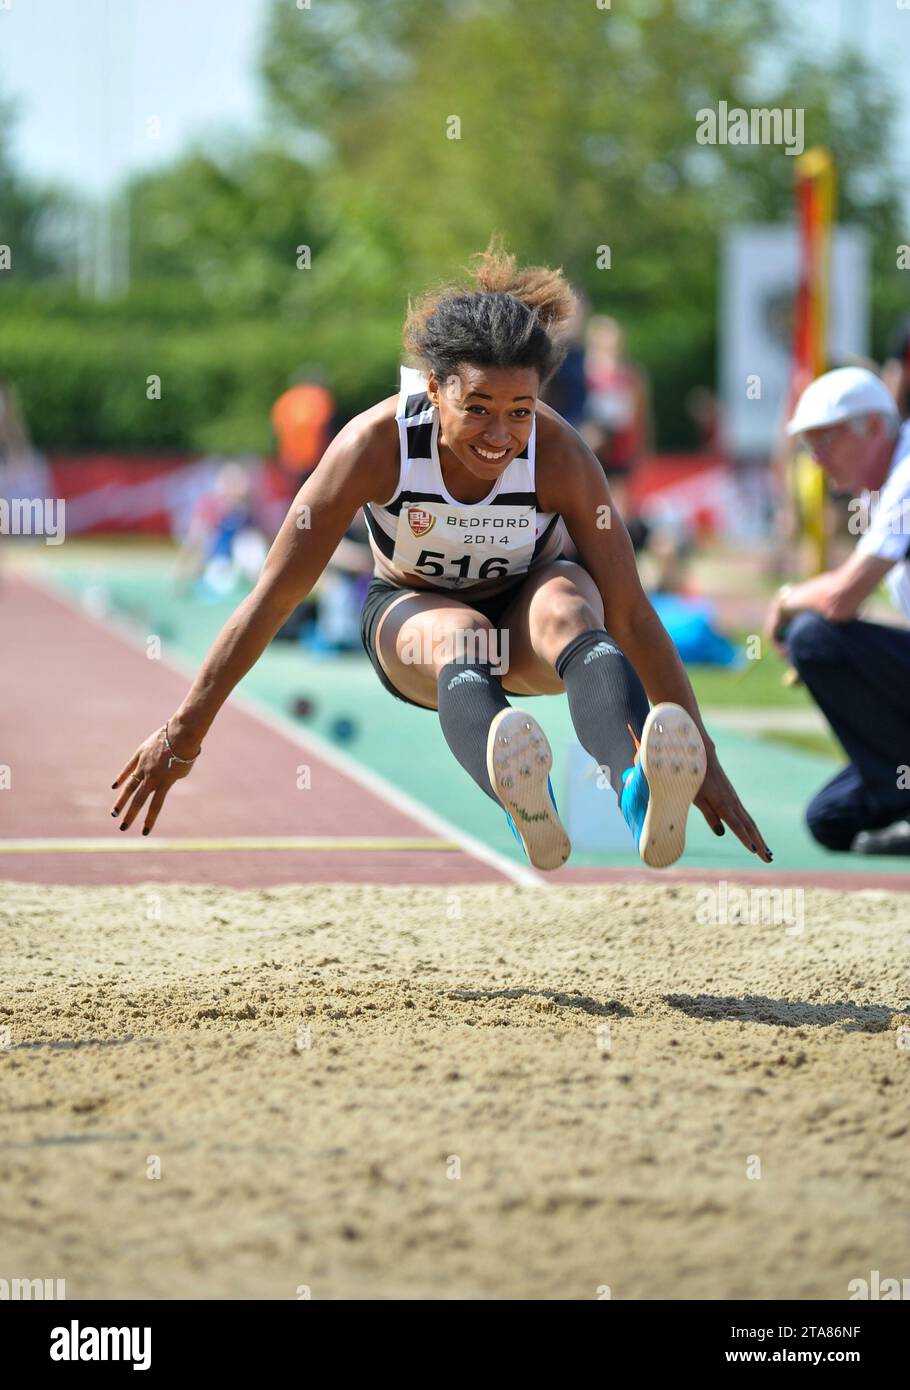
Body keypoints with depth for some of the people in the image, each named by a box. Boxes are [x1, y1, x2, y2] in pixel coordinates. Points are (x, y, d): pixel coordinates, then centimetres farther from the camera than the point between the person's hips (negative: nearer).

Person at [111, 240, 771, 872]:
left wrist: (704, 760, -24)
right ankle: (525, 808, -70)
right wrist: (184, 732, -18)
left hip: (525, 609, 0)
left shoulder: (560, 454, -26)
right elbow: (274, 596, -20)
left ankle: (643, 792, -66)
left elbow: (632, 613, -21)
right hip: (413, 610, 0)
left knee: (567, 603, -36)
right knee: (458, 641, -37)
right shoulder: (377, 443, -26)